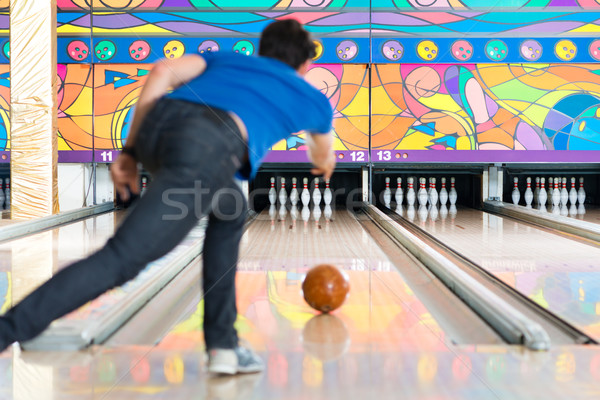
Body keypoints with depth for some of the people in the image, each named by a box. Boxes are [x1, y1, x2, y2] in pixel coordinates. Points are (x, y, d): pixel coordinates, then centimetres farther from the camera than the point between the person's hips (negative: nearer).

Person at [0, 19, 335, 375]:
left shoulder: (227, 58, 36)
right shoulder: (311, 97, 34)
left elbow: (164, 71, 16)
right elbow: (324, 154, 57)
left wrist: (130, 151, 16)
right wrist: (324, 164, 81)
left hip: (160, 122, 6)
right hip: (211, 147, -5)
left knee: (231, 211, 29)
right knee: (121, 259, -8)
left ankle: (222, 345, 26)